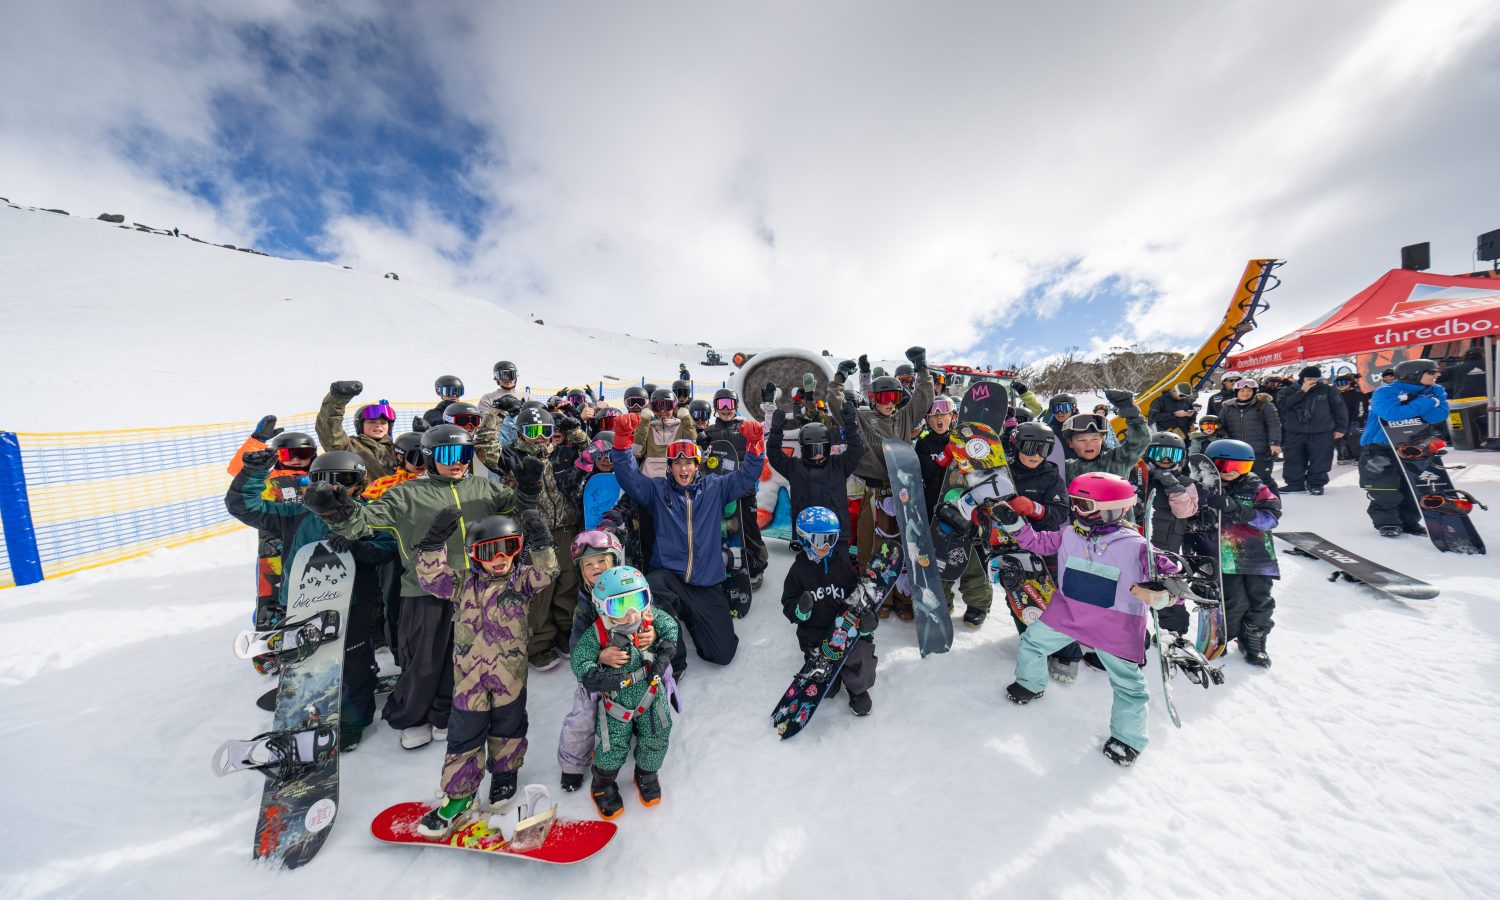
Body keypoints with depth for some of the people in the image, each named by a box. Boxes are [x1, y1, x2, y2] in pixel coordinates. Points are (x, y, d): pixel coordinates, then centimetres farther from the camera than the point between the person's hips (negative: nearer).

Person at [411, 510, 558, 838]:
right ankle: (458, 794, 30)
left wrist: (540, 543, -37)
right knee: (464, 734, 11)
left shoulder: (521, 580, -6)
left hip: (510, 674, -1)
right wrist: (435, 541, -23)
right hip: (469, 675, 1)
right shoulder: (463, 582, 0)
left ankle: (505, 773, 43)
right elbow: (431, 577, -12)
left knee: (507, 727, 18)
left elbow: (544, 573, -23)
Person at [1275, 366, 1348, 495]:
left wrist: (1340, 428, 4)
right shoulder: (1289, 390, 1)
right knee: (1293, 460, 5)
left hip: (1321, 433, 0)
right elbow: (1282, 405, -17)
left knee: (1319, 460, 4)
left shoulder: (1328, 390, 2)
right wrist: (1302, 392, -19)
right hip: (1294, 433, 0)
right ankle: (1294, 484, 14)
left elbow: (1340, 409, 6)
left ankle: (1316, 484, 14)